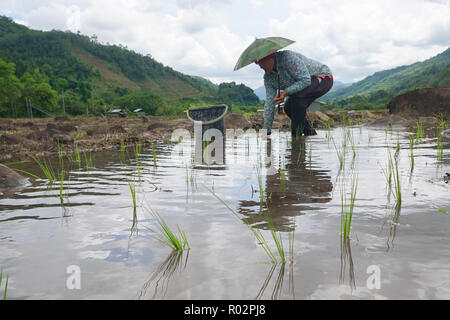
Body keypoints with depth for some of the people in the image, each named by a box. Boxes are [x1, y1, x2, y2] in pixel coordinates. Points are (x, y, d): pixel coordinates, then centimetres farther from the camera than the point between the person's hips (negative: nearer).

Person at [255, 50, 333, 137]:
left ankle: (296, 136, -20)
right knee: (289, 107, 2)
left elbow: (306, 80, -30)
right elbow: (269, 103, -1)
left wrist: (286, 92, -37)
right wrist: (266, 130, -2)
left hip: (323, 78, -9)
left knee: (297, 96, -30)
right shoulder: (268, 77, -4)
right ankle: (310, 134, 16)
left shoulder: (288, 57, -29)